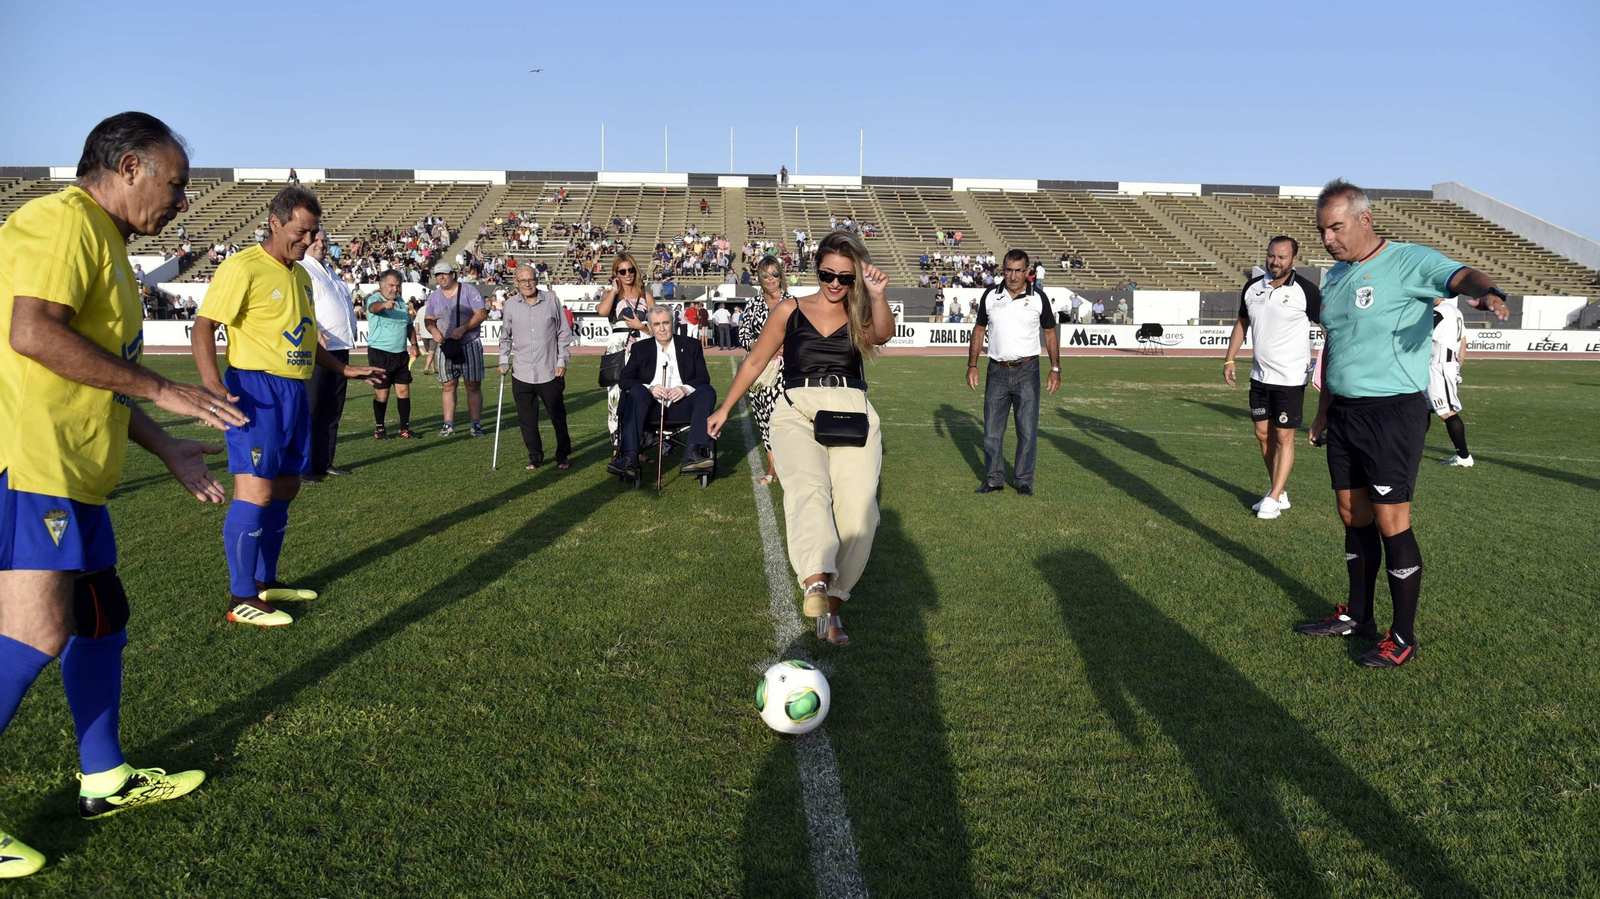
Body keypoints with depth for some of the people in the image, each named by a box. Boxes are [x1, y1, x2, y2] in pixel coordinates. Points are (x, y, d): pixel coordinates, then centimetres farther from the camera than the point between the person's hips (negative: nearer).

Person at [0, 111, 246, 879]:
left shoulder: (104, 243, 21)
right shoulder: (63, 219, -10)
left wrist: (167, 449, 22)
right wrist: (163, 390, -19)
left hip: (70, 472, 11)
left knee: (102, 619, 15)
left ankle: (105, 779, 28)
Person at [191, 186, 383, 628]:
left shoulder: (300, 274, 17)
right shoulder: (244, 268, -10)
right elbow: (203, 328, -13)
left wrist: (344, 369, 28)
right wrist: (212, 382, -26)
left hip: (294, 390, 9)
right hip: (256, 388, -9)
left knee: (285, 489, 13)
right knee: (255, 493, -10)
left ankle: (265, 582, 27)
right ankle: (241, 600, -1)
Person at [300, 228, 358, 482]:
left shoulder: (330, 273, 24)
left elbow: (346, 306, 28)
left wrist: (352, 333, 14)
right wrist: (314, 331, -30)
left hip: (340, 347, 8)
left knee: (332, 409, 11)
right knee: (311, 408, -6)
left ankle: (324, 463, 18)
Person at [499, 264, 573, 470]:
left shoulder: (551, 300, 0)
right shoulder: (510, 305, 4)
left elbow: (564, 333, 5)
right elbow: (505, 337, 15)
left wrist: (562, 361, 0)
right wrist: (504, 360, 6)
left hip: (550, 372, -1)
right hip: (522, 373, 1)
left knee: (558, 416, 7)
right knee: (527, 419, 4)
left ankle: (563, 455, 21)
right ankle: (535, 457, 18)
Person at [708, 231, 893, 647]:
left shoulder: (860, 317, 16)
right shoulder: (791, 310, 17)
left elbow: (883, 335, -7)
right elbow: (756, 360, 24)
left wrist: (877, 297, -26)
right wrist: (725, 409, 27)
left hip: (852, 411, 1)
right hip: (798, 410, -1)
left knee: (858, 511, -16)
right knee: (808, 488, -30)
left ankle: (832, 605, -6)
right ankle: (815, 582, -50)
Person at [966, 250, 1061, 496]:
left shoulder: (1038, 297, -2)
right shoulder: (990, 296, 2)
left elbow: (1050, 332, 5)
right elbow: (979, 329, 10)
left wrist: (1055, 369, 0)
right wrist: (972, 365, 2)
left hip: (1027, 371, -2)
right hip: (997, 371, 2)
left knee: (1028, 430, -1)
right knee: (992, 430, 5)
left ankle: (1024, 481, 11)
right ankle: (994, 480, 17)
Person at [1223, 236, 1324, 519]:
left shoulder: (1306, 291, -12)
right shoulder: (1252, 287, 4)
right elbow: (1242, 323, 17)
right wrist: (1230, 359, 12)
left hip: (1290, 378, -6)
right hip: (1260, 376, 6)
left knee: (1284, 437, -2)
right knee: (1263, 434, 10)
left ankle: (1274, 499, 5)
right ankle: (1280, 493, 23)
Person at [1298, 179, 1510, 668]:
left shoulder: (1409, 262, -10)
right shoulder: (1334, 277, 14)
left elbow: (1460, 276, -30)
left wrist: (1488, 291, -52)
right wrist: (1323, 409, 24)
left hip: (1393, 412, -7)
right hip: (1344, 413, 8)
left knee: (1391, 523, -4)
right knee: (1353, 518, 14)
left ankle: (1404, 637, 7)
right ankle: (1357, 616, 27)